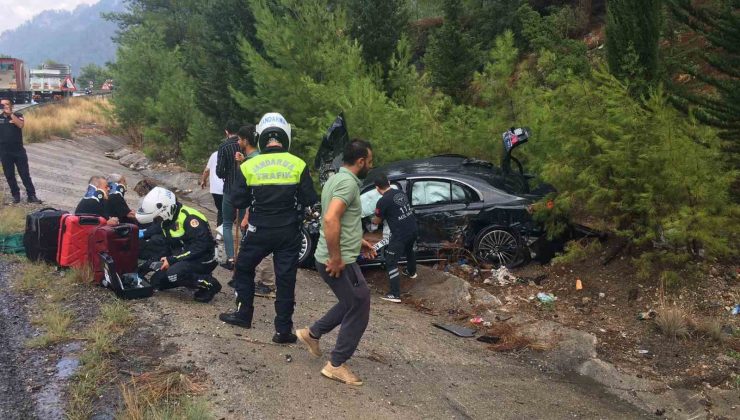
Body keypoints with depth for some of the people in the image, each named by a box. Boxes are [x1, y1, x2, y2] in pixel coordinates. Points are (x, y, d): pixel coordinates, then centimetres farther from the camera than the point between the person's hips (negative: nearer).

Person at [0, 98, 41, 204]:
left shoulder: (18, 115, 1)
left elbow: (20, 125, -19)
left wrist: (10, 113, -20)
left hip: (19, 151, -2)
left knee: (25, 174, 1)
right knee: (9, 175, 8)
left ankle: (31, 195, 5)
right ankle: (16, 195, 19)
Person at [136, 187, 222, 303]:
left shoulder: (188, 217, -23)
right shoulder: (167, 218, 4)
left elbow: (201, 245, -30)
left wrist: (172, 260, -28)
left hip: (203, 260, -10)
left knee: (174, 273, -32)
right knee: (157, 281, 4)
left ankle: (209, 283, -14)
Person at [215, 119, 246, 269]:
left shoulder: (224, 146, -9)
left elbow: (219, 171, -12)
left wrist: (225, 176, 9)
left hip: (230, 190, -3)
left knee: (227, 225, 7)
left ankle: (230, 259, -1)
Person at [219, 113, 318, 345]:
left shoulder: (248, 166, -8)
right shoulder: (298, 165, -9)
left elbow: (237, 201, -3)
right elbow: (309, 200, -6)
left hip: (259, 231, 0)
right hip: (288, 232, 0)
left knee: (243, 269, 22)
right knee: (285, 278, 7)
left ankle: (243, 314, 30)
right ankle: (283, 329, 10)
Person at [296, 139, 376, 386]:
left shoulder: (337, 178, 12)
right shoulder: (348, 182, -20)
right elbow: (330, 220, -33)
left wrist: (357, 241, 22)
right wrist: (336, 258, -26)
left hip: (338, 258, 10)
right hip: (341, 262, -10)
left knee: (351, 303, 25)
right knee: (359, 310, 3)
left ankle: (313, 333, 32)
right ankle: (336, 365, 12)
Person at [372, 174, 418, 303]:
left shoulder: (383, 201, -14)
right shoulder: (401, 193, 7)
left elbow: (377, 221, 3)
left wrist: (373, 220, 26)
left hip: (400, 234, -8)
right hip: (413, 229, 8)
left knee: (391, 262, 2)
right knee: (409, 250, 35)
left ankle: (395, 295, -1)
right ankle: (411, 272, 60)